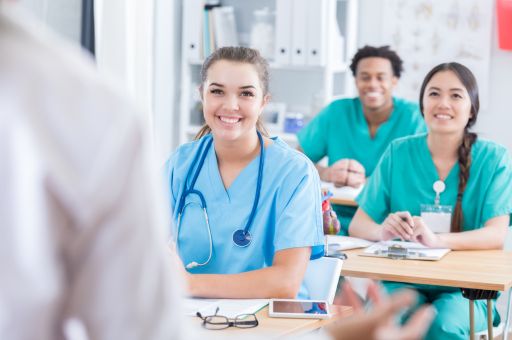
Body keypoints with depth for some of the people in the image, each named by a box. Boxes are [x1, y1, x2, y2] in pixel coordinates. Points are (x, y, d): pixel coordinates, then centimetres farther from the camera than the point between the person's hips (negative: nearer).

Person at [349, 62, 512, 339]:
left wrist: (436, 240, -32)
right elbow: (357, 225, 1)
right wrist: (382, 231, -24)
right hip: (404, 280, 1)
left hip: (467, 287, -1)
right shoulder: (398, 153, 3)